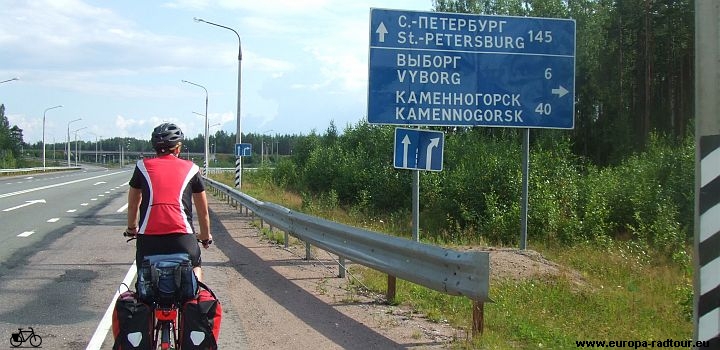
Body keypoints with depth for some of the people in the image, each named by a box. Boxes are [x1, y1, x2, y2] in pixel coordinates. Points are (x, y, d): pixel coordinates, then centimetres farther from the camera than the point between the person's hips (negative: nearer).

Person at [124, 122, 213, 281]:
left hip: (148, 236, 0)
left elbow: (132, 205, 25)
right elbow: (203, 210, 21)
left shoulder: (143, 166, 15)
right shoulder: (191, 168, 14)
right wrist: (206, 236, 37)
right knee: (194, 268, 26)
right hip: (182, 235, 0)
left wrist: (131, 229, 43)